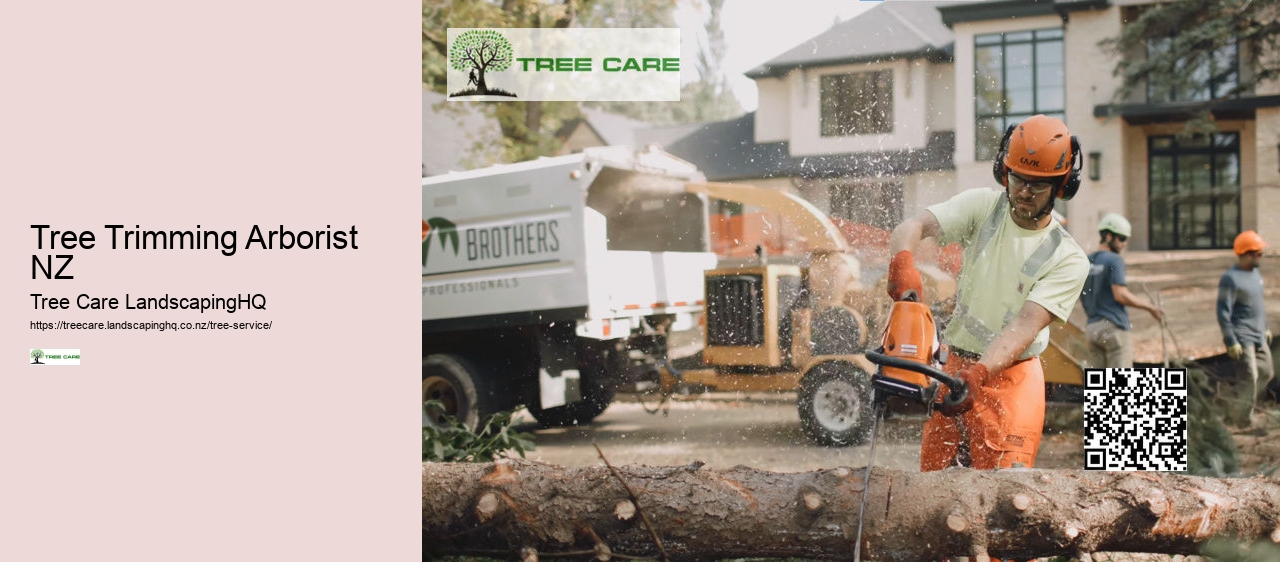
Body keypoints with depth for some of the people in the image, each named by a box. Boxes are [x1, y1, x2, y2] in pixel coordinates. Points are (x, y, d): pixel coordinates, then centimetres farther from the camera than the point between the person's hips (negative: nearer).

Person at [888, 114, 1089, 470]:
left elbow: (1025, 327, -18)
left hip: (1010, 377, -3)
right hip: (953, 368, 3)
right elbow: (911, 228, -12)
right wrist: (903, 262, -37)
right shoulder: (981, 207, 0)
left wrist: (978, 373, -34)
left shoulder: (1068, 260, -7)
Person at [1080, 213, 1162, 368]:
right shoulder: (1114, 260, -9)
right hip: (1114, 327, -7)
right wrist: (1149, 306, -7)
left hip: (1092, 326, 7)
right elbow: (1120, 295, -17)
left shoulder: (1087, 261, 13)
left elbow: (1083, 297, 15)